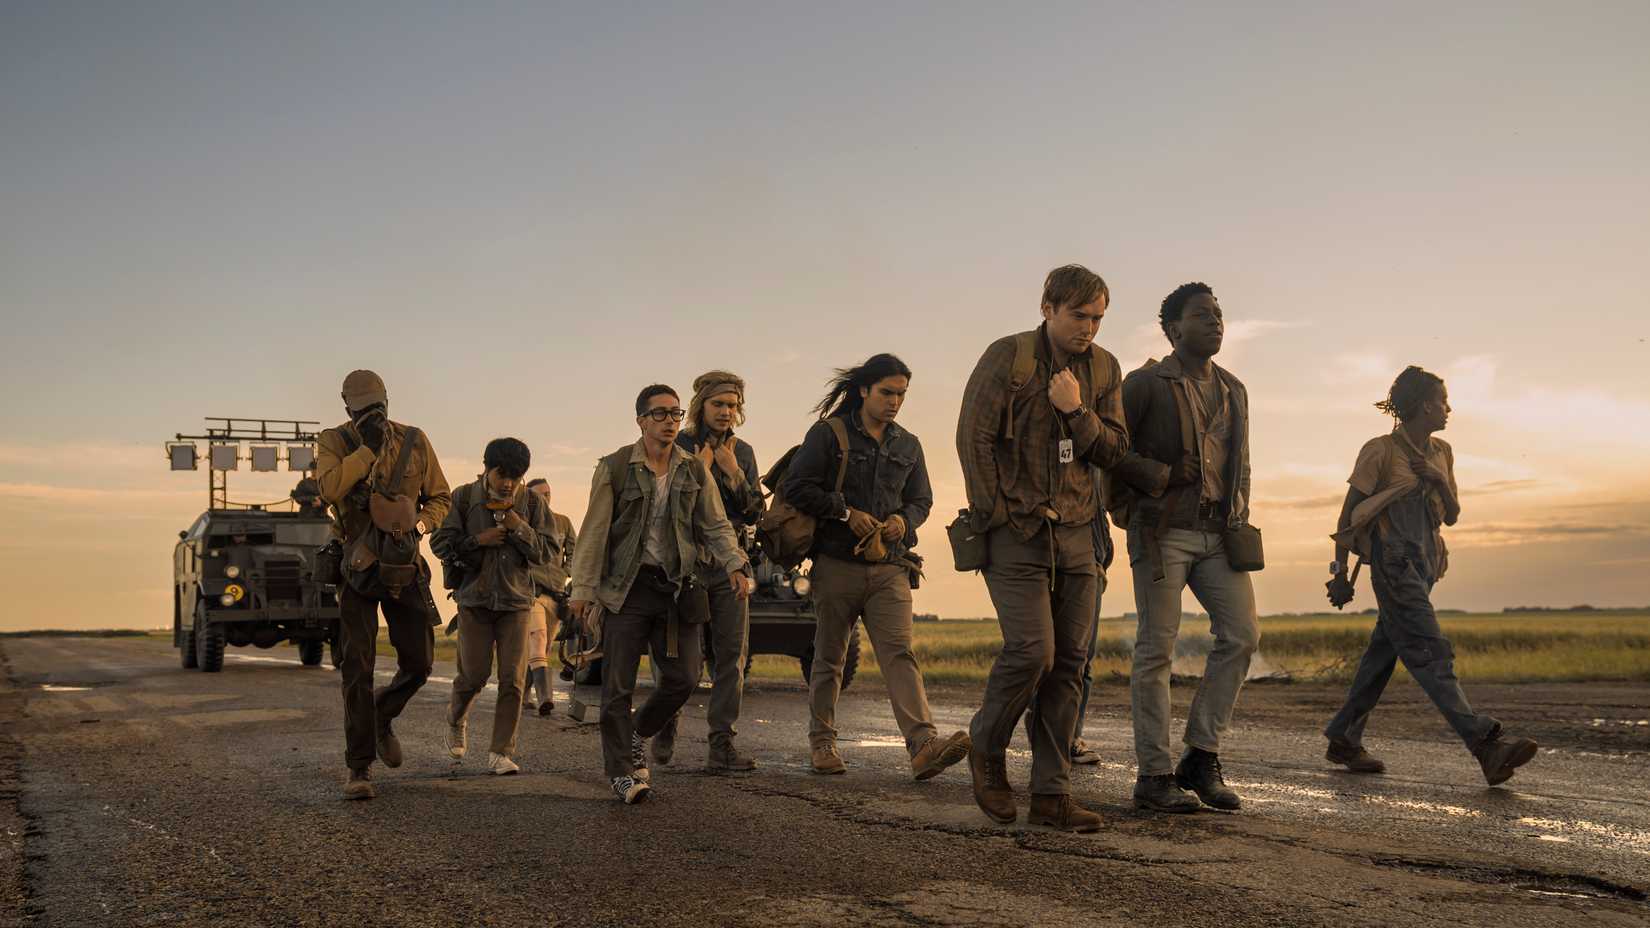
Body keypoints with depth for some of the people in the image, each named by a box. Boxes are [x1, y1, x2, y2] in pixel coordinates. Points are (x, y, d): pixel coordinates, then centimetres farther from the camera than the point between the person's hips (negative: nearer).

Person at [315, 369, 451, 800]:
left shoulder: (414, 442, 1)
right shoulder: (333, 442, -4)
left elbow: (441, 498, 8)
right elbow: (330, 489, -23)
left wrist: (417, 527, -10)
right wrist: (368, 448, -23)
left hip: (404, 567, 2)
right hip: (359, 567, -2)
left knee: (418, 663, 4)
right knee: (357, 668, -7)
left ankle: (382, 718, 35)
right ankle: (360, 768, -3)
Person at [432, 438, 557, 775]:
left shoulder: (531, 502, 2)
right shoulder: (464, 497, -1)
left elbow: (549, 551, -1)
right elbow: (440, 543, -1)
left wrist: (520, 529, -14)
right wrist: (478, 540, -14)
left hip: (516, 599, 1)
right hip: (475, 597, -1)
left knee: (513, 679, -6)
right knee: (474, 674, 0)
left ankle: (501, 753, 1)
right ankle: (456, 718, 33)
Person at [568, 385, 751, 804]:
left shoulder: (695, 471, 8)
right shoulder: (615, 468, -2)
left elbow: (716, 526, 6)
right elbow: (594, 531, -3)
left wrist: (735, 566, -12)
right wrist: (584, 589, -7)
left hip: (676, 589, 3)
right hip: (626, 588, -3)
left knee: (684, 676, 2)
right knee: (618, 684, -3)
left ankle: (637, 734, 28)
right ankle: (622, 771, 6)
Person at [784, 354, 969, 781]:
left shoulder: (908, 445, 15)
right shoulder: (828, 433, 0)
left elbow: (921, 499, 22)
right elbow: (795, 486, -6)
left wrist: (905, 520, -1)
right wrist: (846, 513, -12)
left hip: (890, 567, 2)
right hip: (837, 564, -2)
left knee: (899, 652, -13)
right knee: (828, 657, 7)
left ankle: (924, 745, -27)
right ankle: (821, 741, 22)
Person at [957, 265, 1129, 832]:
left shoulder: (1103, 368, 9)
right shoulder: (1007, 357, -6)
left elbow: (1114, 451, 5)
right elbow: (973, 438, -8)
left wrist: (1078, 412, -12)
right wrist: (996, 516, -10)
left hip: (1075, 533, 5)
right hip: (1016, 530, -5)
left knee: (1069, 662, 2)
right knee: (1032, 650, -16)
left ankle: (1051, 795, 7)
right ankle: (987, 749, 10)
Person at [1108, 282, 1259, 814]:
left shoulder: (1233, 391, 18)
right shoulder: (1146, 384, -1)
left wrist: (1239, 521, 13)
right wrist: (1158, 476, -14)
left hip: (1218, 532, 6)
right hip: (1162, 531, -6)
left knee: (1242, 635, -5)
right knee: (1157, 649, -5)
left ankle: (1201, 756, 6)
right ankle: (1154, 775, 1)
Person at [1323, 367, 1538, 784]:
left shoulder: (1440, 452, 15)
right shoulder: (1381, 451, -6)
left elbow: (1452, 515, 18)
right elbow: (1347, 515, -3)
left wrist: (1440, 481, -2)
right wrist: (1340, 573, -4)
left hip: (1424, 563, 8)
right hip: (1394, 564, -8)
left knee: (1383, 653, 9)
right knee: (1430, 653, -15)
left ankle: (1343, 739, 18)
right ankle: (1487, 745, -26)